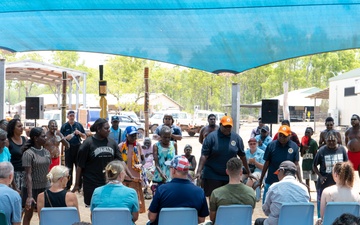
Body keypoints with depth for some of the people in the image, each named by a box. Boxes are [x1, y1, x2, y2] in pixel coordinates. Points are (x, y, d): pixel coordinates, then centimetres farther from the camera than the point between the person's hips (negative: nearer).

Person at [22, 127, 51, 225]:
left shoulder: (46, 152, 5)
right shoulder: (28, 153, -13)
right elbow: (28, 175, -16)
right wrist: (30, 196, -21)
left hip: (45, 188, 5)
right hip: (32, 188, -5)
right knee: (28, 214, 8)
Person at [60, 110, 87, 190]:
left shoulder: (79, 125, 6)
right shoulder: (64, 126, 3)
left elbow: (85, 137, 10)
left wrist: (80, 133, -9)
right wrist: (66, 138, -17)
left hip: (78, 147, 1)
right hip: (69, 148, -1)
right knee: (69, 168, 6)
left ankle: (79, 185, 13)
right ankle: (68, 186, 13)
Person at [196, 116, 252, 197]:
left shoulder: (236, 138, 2)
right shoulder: (211, 137, -7)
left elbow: (242, 156, 9)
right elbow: (204, 155, -12)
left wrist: (249, 172, 13)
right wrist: (199, 171, -21)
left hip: (230, 176, 3)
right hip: (212, 175, -3)